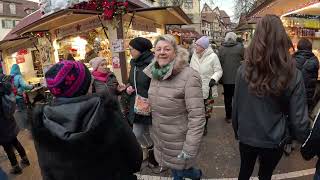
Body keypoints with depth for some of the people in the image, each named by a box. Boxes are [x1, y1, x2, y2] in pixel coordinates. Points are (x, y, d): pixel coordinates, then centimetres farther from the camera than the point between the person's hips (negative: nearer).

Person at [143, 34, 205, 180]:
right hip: (160, 138, 7)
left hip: (179, 142, -6)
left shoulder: (189, 76, -23)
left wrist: (190, 148, -24)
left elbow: (197, 116, -25)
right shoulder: (155, 74, -1)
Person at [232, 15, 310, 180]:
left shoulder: (243, 70, -17)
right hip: (273, 141, 0)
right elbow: (299, 119, -13)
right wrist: (304, 141, 7)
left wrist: (236, 131, 10)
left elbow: (236, 107, -6)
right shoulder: (293, 75, -19)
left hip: (246, 137, 1)